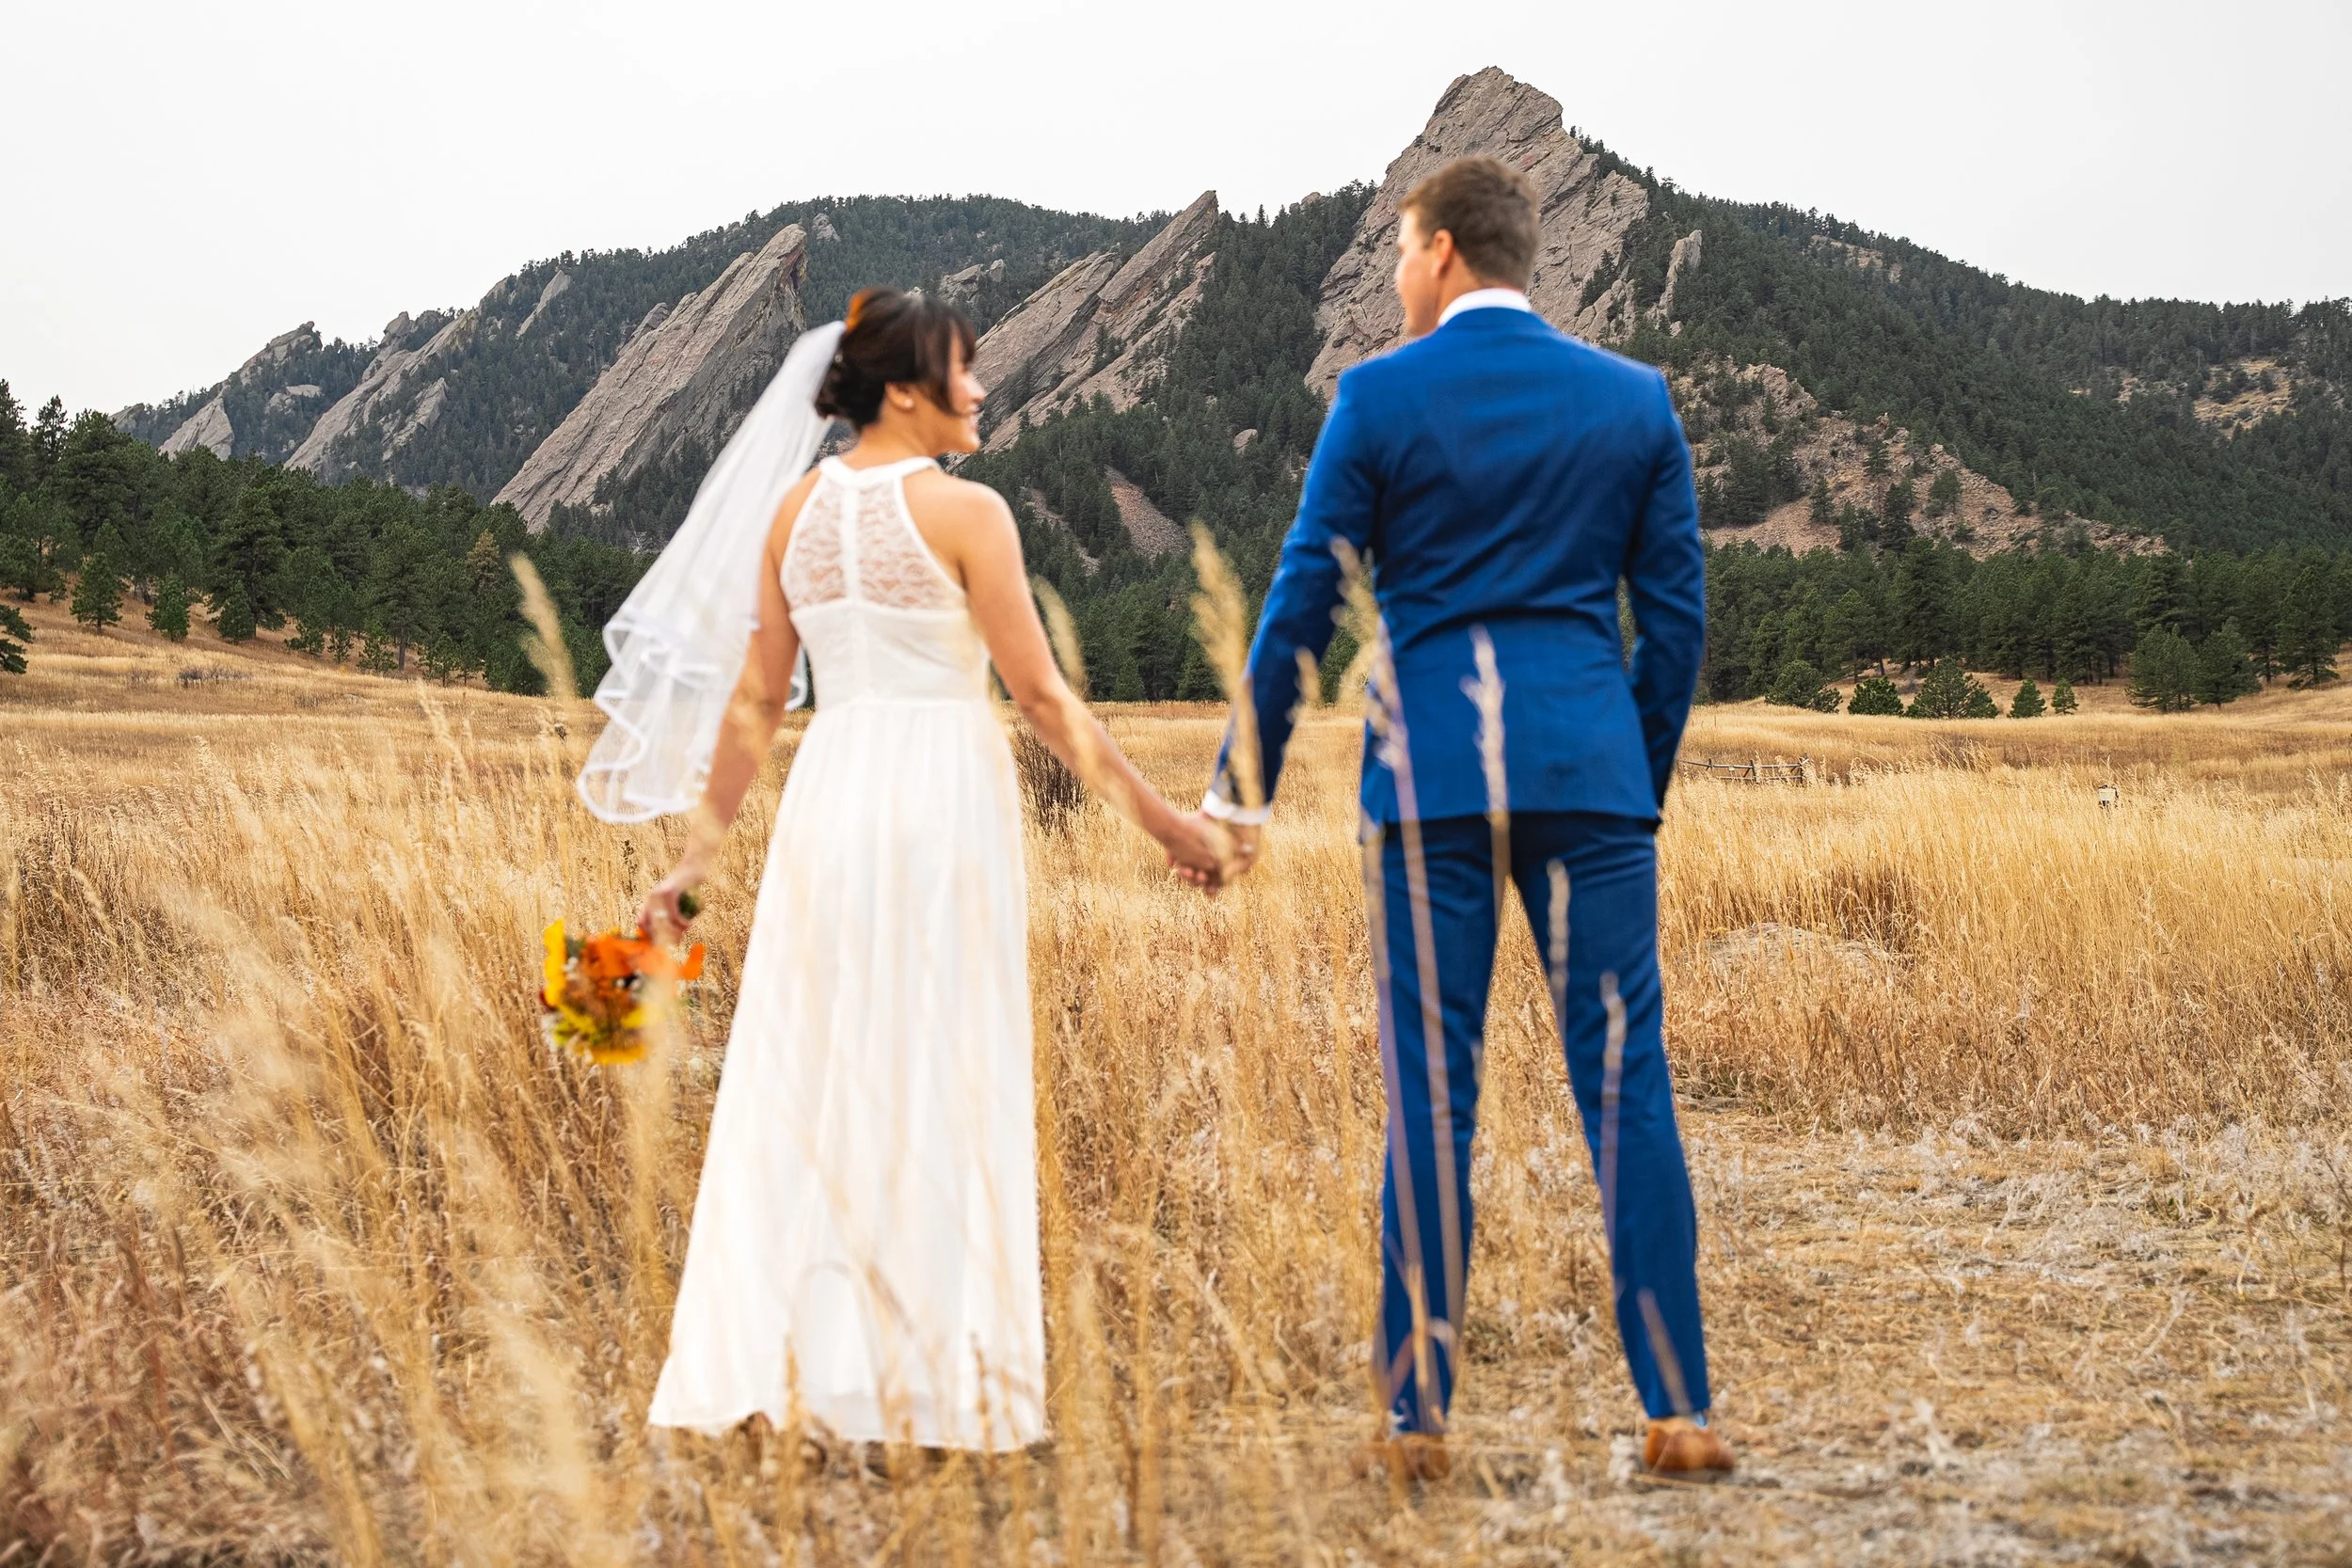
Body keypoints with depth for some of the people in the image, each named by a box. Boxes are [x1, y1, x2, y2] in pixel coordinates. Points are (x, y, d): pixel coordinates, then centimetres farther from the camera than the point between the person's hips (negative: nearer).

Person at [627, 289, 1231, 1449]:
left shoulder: (797, 508, 9)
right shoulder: (965, 511, -7)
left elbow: (756, 699, 9)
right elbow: (1041, 695, -8)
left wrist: (699, 850, 14)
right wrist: (1158, 817, -2)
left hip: (830, 792, 5)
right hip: (943, 792, -5)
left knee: (806, 1076, 8)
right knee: (936, 1083, 2)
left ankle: (788, 1358, 10)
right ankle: (932, 1376, 7)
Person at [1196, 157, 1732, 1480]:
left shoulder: (1381, 397, 0)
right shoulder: (1636, 400, 8)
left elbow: (1304, 600, 0)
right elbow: (1676, 614, 9)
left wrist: (1242, 785, 7)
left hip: (1433, 774, -2)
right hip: (1590, 768, 2)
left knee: (1434, 1086, 2)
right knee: (1626, 1078, 5)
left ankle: (1420, 1417, 7)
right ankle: (1682, 1408, 6)